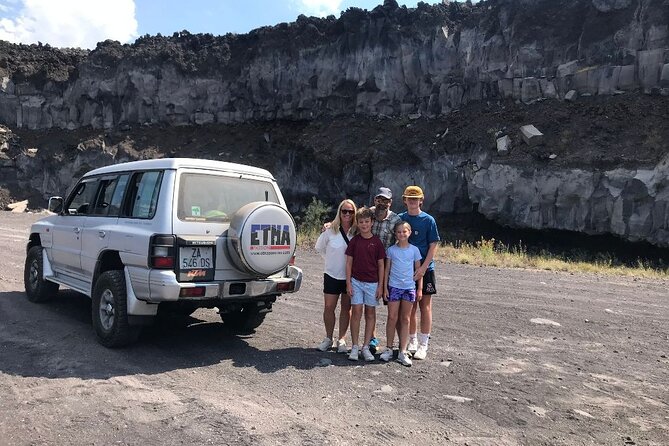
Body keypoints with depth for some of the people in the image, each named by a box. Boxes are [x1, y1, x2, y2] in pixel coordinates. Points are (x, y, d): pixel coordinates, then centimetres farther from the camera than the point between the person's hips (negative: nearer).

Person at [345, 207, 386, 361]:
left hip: (372, 283, 0)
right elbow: (349, 262, 2)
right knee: (356, 312, -1)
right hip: (356, 281, 0)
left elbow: (381, 265, 2)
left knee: (370, 313, 6)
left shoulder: (377, 242, -1)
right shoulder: (354, 241, 0)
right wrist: (348, 283, -4)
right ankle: (355, 347, 7)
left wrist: (380, 285, -2)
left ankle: (366, 347, 14)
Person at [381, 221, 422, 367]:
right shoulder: (391, 250, 2)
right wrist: (385, 288, 0)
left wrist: (420, 289, 2)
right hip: (394, 286, -1)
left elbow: (419, 271, 6)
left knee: (405, 319, 6)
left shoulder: (414, 250, 2)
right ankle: (389, 348, 13)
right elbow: (387, 270, 5)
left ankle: (403, 352, 9)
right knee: (392, 318, 1)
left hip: (410, 287, 1)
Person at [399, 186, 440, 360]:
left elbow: (433, 246, -6)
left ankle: (423, 345, 9)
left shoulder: (428, 220, -4)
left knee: (425, 306, 2)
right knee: (410, 307, 10)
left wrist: (423, 268, -16)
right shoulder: (400, 218, 4)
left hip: (425, 269, -3)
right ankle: (412, 342, 24)